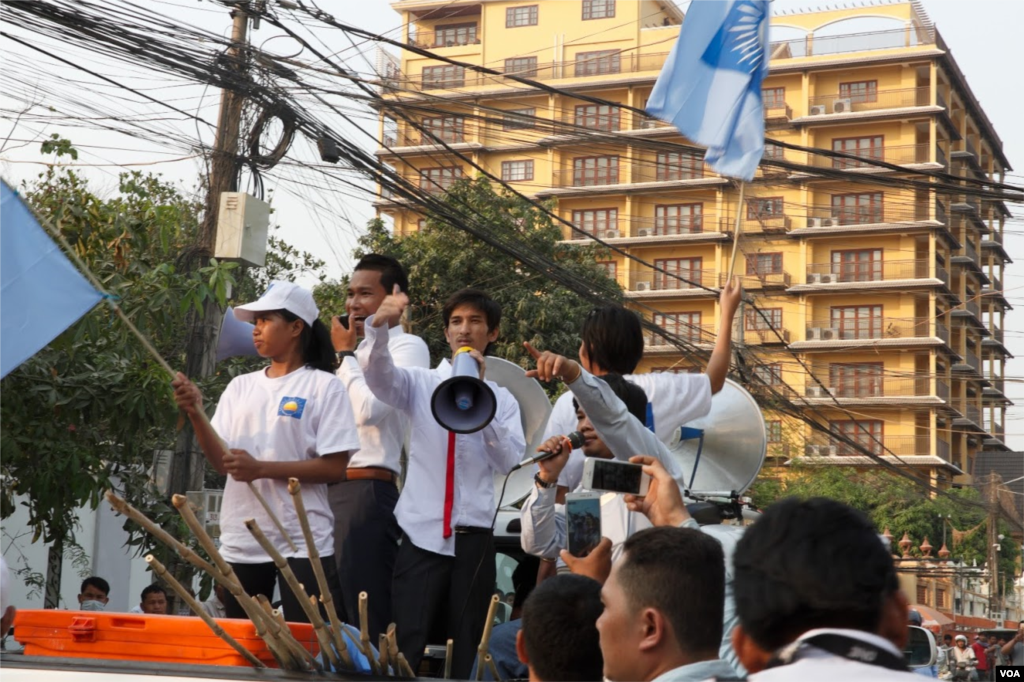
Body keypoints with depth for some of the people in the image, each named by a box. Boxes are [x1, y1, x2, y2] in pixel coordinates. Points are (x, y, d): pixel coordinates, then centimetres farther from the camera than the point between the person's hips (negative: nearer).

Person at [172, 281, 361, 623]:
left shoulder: (324, 386, -3)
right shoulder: (241, 386, 12)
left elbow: (335, 467, -9)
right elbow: (221, 461, 6)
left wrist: (261, 469, -17)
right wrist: (195, 413, -10)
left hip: (302, 543, -5)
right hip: (241, 542, 5)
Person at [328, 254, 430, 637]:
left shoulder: (407, 347, -3)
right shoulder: (362, 352, 22)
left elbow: (369, 408, -18)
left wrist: (345, 354, -6)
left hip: (367, 493, -9)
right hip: (331, 491, 9)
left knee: (366, 620, -9)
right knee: (330, 619, 9)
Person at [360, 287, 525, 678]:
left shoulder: (503, 399, 9)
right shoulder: (420, 384, 5)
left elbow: (508, 460, -6)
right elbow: (376, 373, -15)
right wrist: (380, 324, -35)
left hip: (473, 538, 2)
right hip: (421, 535, -2)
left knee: (469, 652, 9)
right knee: (404, 649, -6)